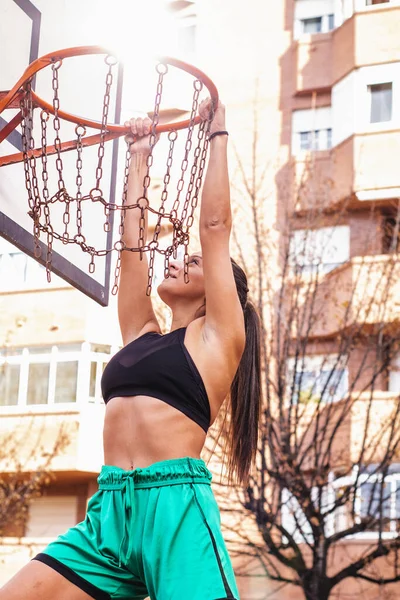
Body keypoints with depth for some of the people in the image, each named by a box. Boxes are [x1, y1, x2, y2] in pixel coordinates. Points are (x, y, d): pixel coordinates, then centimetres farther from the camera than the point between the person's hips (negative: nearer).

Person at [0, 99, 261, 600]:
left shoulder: (218, 335, 8)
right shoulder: (141, 337, 23)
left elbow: (214, 224, 7)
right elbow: (132, 245, 26)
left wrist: (218, 135, 14)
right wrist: (139, 158, 33)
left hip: (176, 506, -6)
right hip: (110, 509, 6)